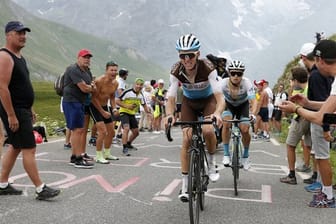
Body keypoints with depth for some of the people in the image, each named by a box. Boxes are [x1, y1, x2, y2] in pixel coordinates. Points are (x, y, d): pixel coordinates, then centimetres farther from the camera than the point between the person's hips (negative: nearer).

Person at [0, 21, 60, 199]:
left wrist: (30, 110, 20)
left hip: (22, 110, 10)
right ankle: (41, 189, -2)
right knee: (29, 149, -8)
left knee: (15, 147, 15)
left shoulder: (19, 57, 16)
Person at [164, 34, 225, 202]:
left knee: (208, 130, -29)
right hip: (189, 102, 2)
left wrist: (217, 114, -57)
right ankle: (185, 184, 1)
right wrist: (169, 115, -45)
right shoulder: (176, 71, -25)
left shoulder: (208, 68, -32)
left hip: (208, 100, -2)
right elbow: (171, 99, -24)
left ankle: (211, 161, 3)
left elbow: (220, 97, -37)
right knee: (187, 139, -10)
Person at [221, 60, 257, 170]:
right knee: (226, 123, -27)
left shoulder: (247, 83, -32)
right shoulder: (224, 83, -30)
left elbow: (253, 100, -39)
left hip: (243, 105, 0)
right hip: (229, 104, 0)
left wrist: (253, 114, -58)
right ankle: (226, 154, -13)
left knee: (245, 130, -15)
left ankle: (245, 156, 12)